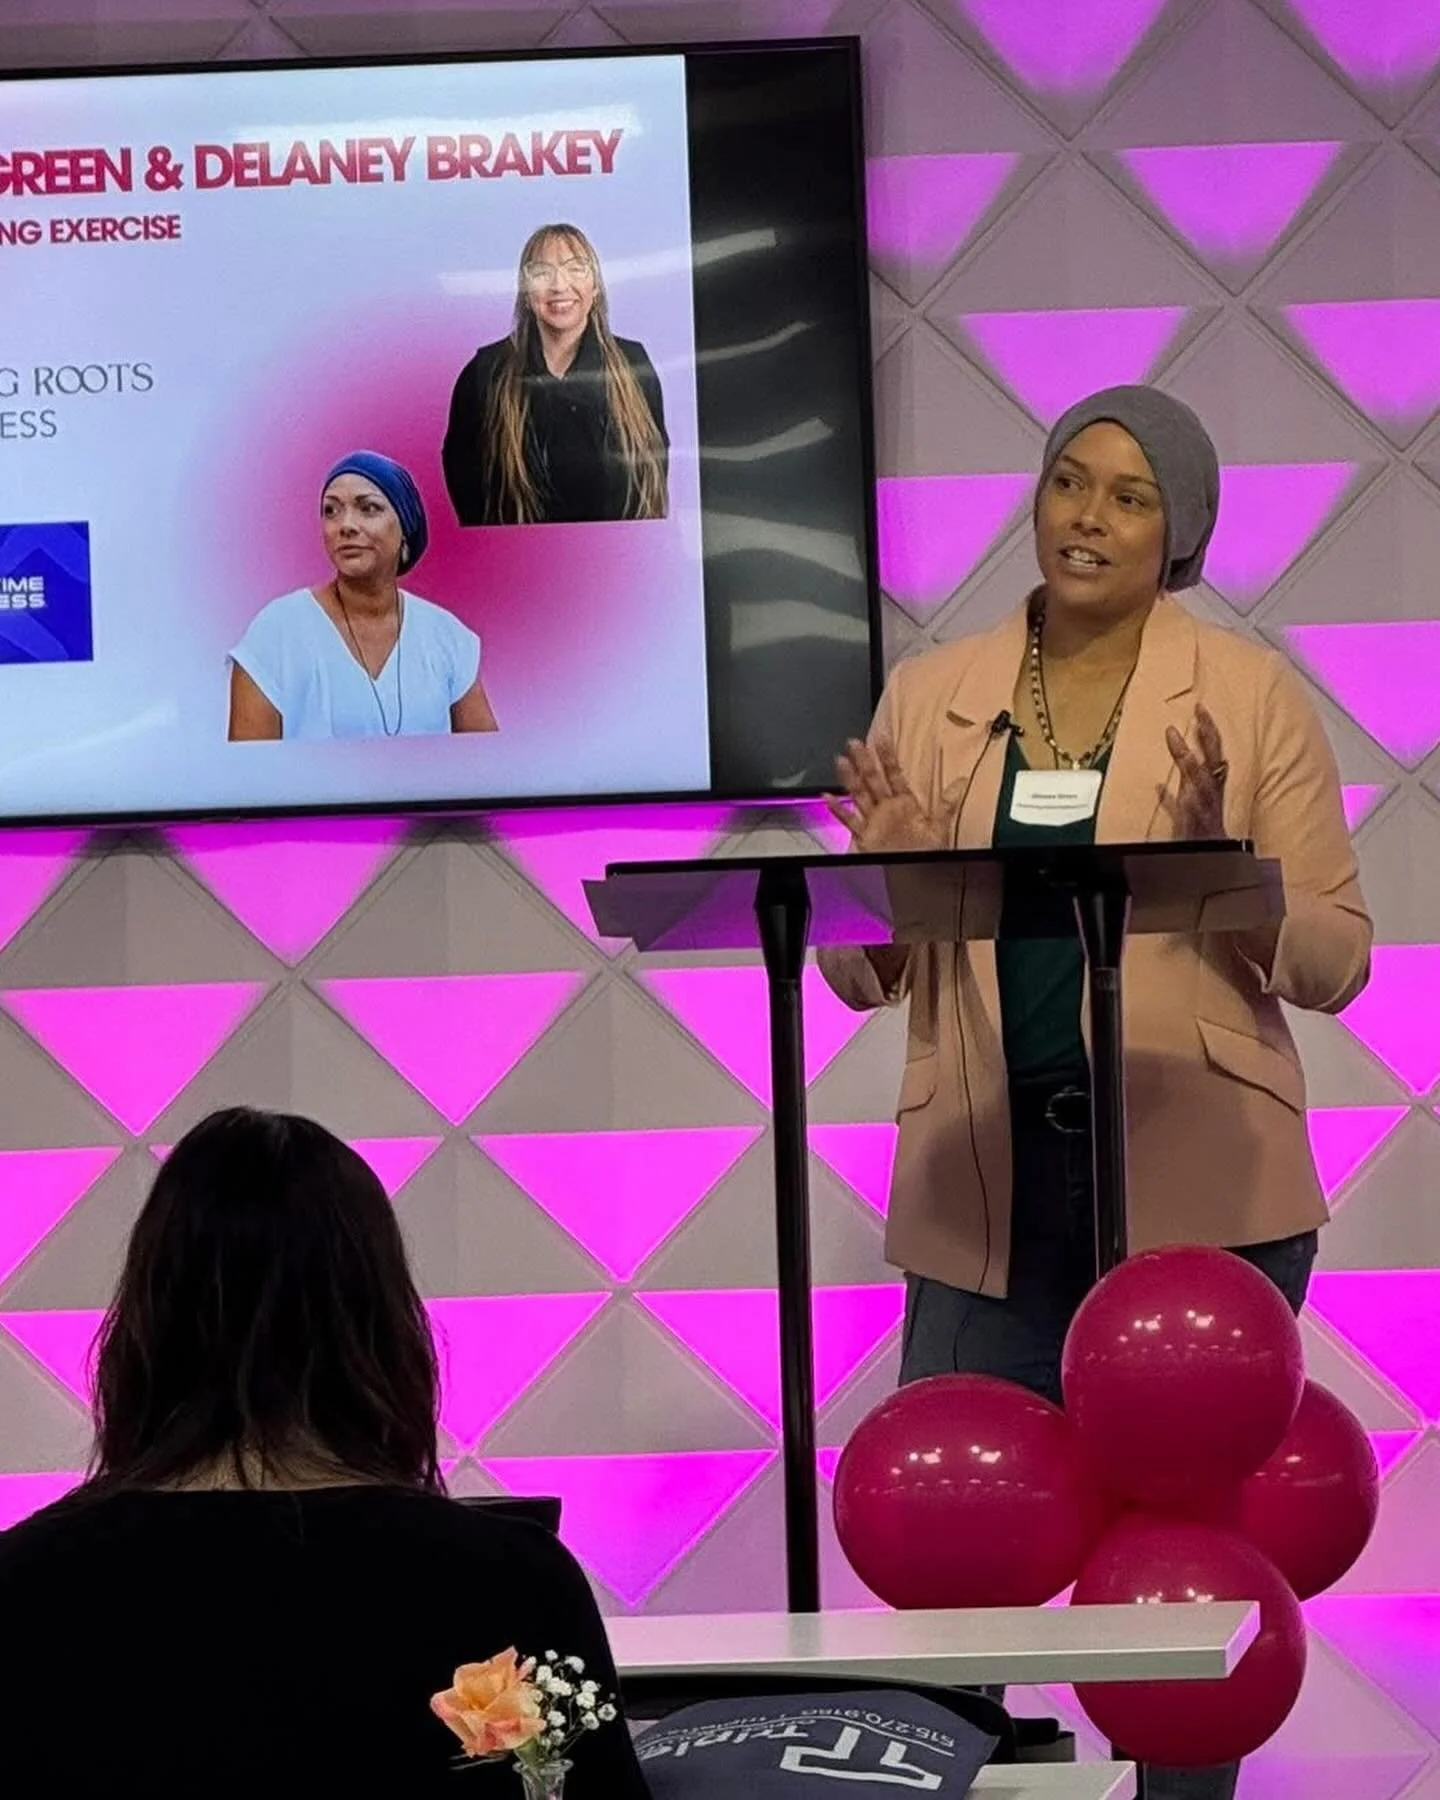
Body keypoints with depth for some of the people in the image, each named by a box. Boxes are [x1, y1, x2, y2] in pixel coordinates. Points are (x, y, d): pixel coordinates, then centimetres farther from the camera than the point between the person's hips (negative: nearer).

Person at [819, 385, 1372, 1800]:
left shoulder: (1250, 693, 2)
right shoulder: (927, 697, 9)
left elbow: (1336, 961, -1)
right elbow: (862, 976, 11)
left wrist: (1219, 865, -18)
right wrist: (883, 877, -10)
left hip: (1198, 1185, -2)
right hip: (989, 1190, 2)